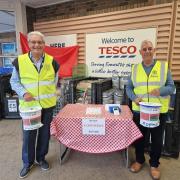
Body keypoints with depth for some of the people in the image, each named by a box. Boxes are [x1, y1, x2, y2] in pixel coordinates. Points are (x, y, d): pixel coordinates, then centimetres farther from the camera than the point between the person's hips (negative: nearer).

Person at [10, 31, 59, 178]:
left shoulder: (51, 61, -1)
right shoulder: (19, 61, -6)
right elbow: (14, 81, 2)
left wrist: (52, 93, 3)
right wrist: (23, 93, -14)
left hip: (47, 104, 2)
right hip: (28, 104, -1)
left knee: (45, 133, 14)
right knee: (28, 134, 10)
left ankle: (41, 158, 39)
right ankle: (28, 162, 35)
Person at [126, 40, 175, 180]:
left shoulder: (163, 66, -1)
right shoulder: (135, 68, 4)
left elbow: (171, 87, -2)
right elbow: (129, 88, 5)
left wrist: (160, 91, -23)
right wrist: (134, 98, -14)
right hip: (139, 110, 1)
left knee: (157, 139, 13)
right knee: (139, 137, 15)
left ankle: (154, 164, 37)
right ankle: (139, 160, 39)